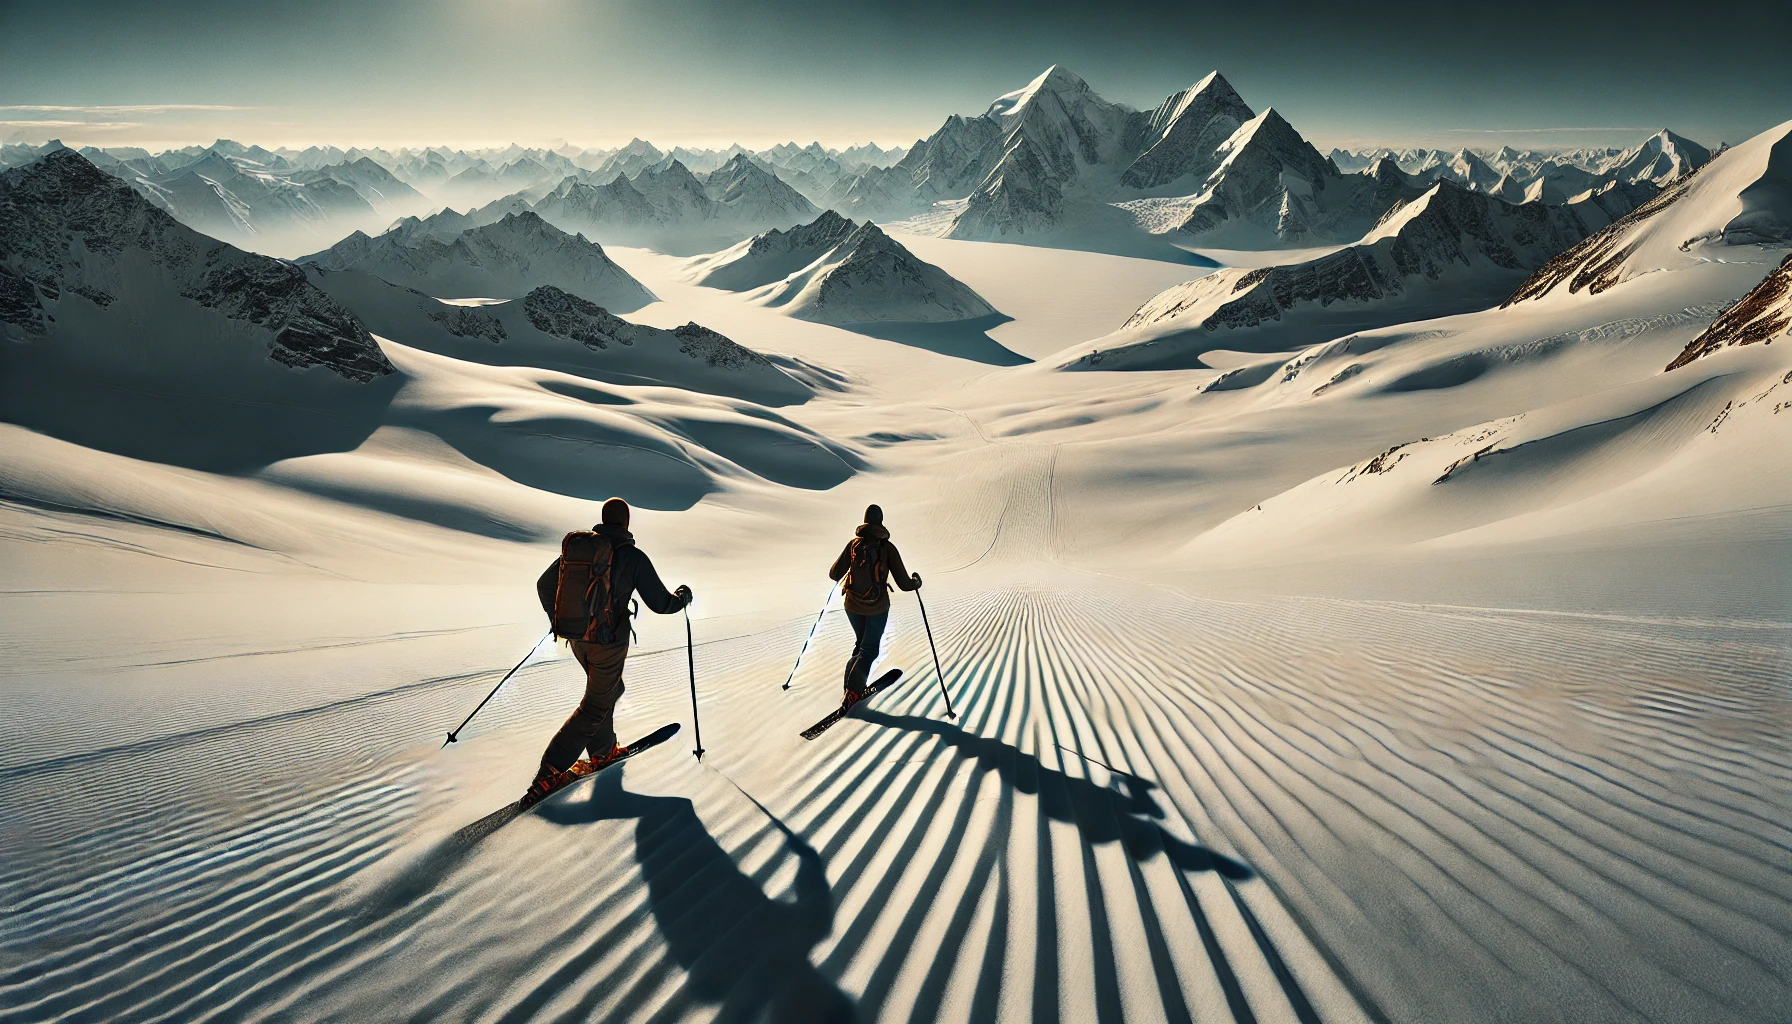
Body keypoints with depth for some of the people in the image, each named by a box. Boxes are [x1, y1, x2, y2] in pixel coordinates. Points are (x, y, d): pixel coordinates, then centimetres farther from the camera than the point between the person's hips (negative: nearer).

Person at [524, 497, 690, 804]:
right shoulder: (633, 557, -15)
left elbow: (544, 585, 10)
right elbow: (660, 603, -11)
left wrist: (557, 620, 27)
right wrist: (682, 596, 11)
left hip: (577, 638, 6)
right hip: (609, 643, -6)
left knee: (610, 689, 28)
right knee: (595, 708, 6)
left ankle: (603, 751, 39)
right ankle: (550, 770, 0)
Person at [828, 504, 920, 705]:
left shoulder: (854, 544, -5)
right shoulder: (888, 547, -12)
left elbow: (834, 574, -3)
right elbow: (904, 583, -12)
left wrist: (838, 574, 20)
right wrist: (916, 582, 10)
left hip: (852, 606, 3)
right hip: (877, 608, -3)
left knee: (861, 643, 25)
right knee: (869, 649, 11)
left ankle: (851, 684, 15)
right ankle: (853, 692, -3)